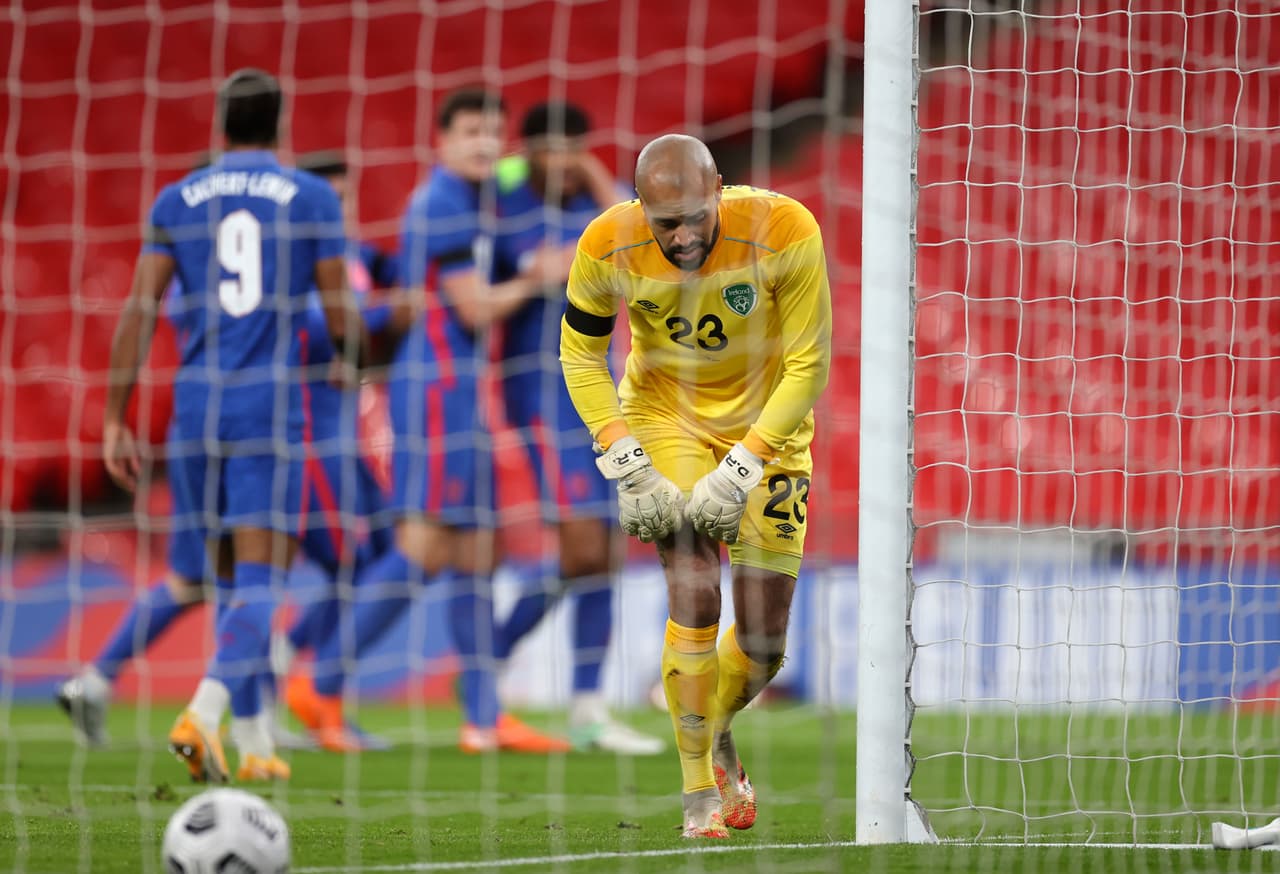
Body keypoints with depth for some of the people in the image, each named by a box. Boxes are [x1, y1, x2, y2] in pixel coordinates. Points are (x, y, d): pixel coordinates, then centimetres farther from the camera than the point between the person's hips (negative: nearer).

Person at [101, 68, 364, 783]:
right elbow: (341, 316, 1)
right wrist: (351, 363, 25)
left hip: (196, 402, 3)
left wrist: (116, 420, 4)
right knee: (260, 582, -6)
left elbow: (140, 311, 2)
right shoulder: (311, 197, 2)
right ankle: (203, 713, -27)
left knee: (233, 580, 15)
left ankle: (256, 744, 18)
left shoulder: (177, 201, 8)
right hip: (274, 401, -3)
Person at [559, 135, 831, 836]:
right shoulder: (608, 248, -22)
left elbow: (808, 367, -18)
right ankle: (700, 790, -6)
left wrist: (740, 469, -24)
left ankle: (717, 733, 34)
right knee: (696, 599, -19)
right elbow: (581, 352, -5)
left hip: (767, 422, 0)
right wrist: (625, 462, -15)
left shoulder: (784, 233, -28)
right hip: (665, 415, 0)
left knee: (765, 641, 2)